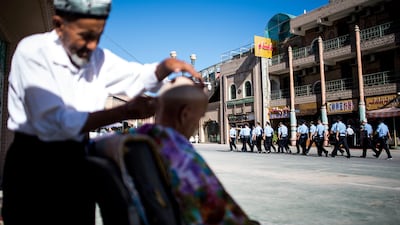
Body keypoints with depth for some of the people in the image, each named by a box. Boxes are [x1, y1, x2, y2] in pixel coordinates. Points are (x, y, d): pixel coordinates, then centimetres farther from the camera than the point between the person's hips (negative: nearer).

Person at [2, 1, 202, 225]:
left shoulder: (97, 57, -1)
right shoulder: (32, 52, -17)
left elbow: (139, 76, 7)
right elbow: (56, 122, -25)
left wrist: (167, 65, -16)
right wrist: (126, 112, -28)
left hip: (77, 160, 5)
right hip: (32, 162, -4)